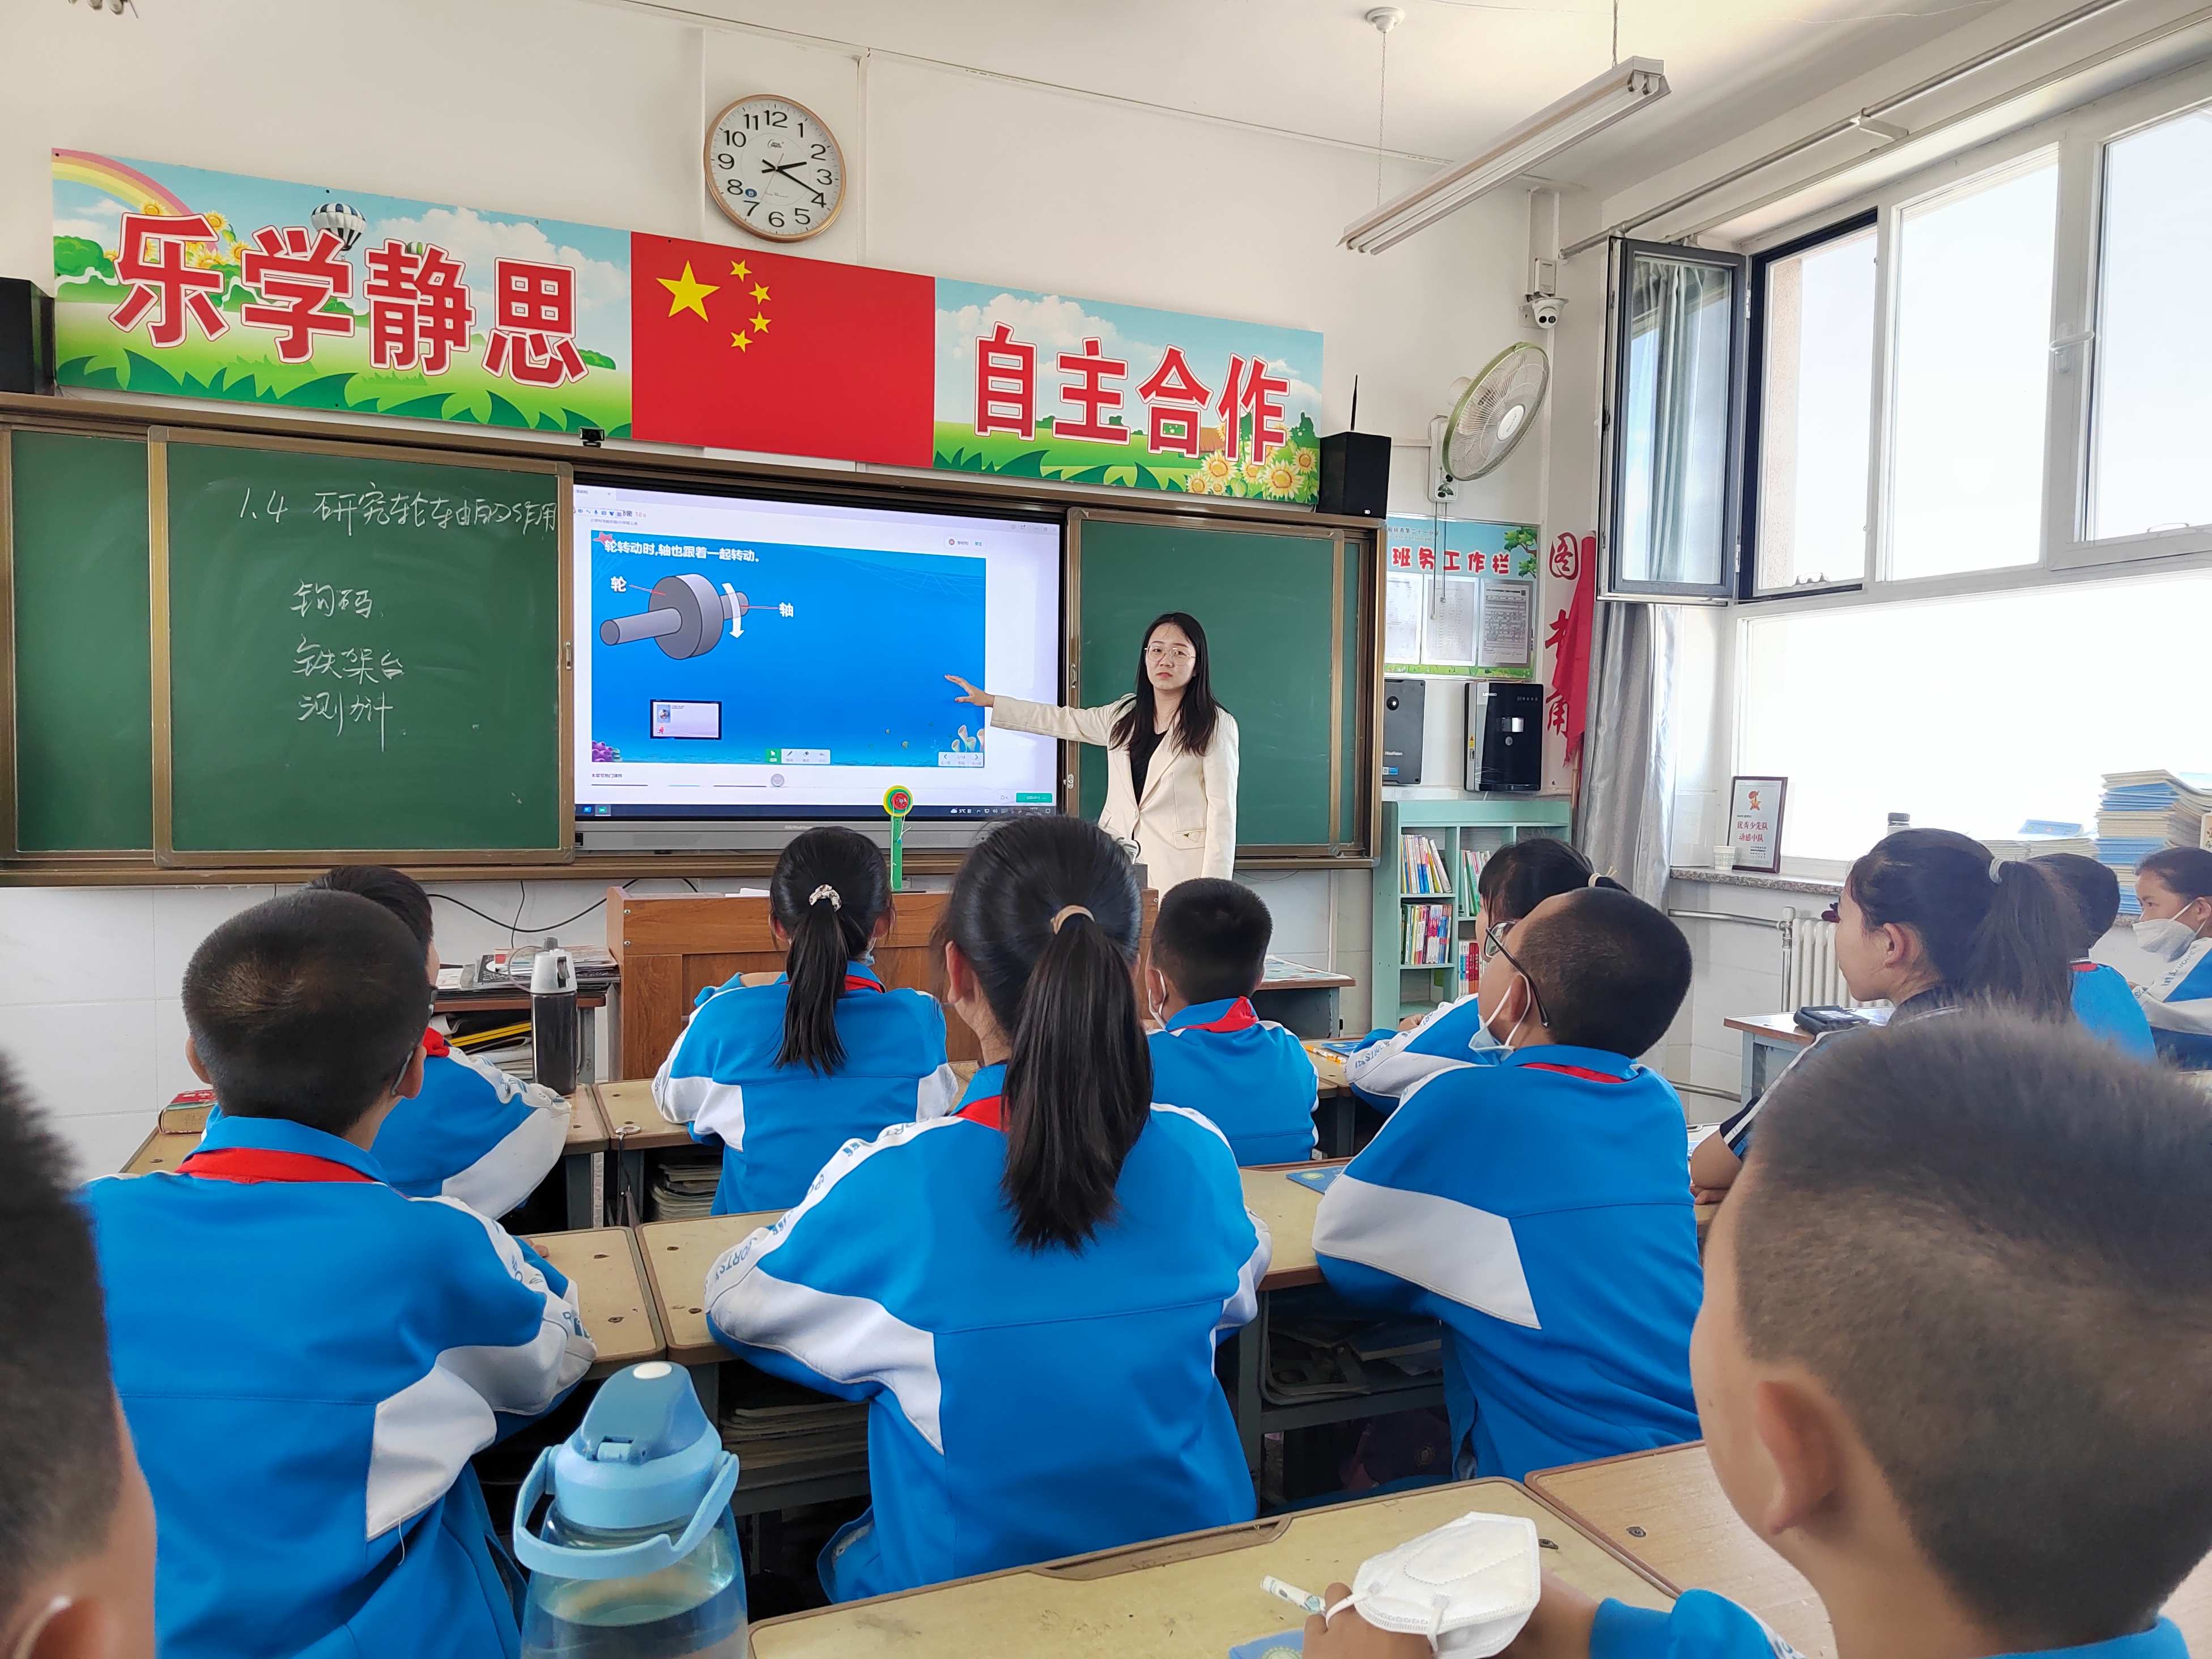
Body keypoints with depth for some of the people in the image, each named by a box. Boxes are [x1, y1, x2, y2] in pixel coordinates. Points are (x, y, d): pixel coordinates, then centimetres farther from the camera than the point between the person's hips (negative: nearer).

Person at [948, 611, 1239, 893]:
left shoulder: (1215, 725, -4)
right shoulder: (1125, 715, 11)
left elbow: (1222, 807, -7)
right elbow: (1064, 720, 23)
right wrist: (988, 701, 23)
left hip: (1180, 865, -5)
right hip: (1118, 856, 5)